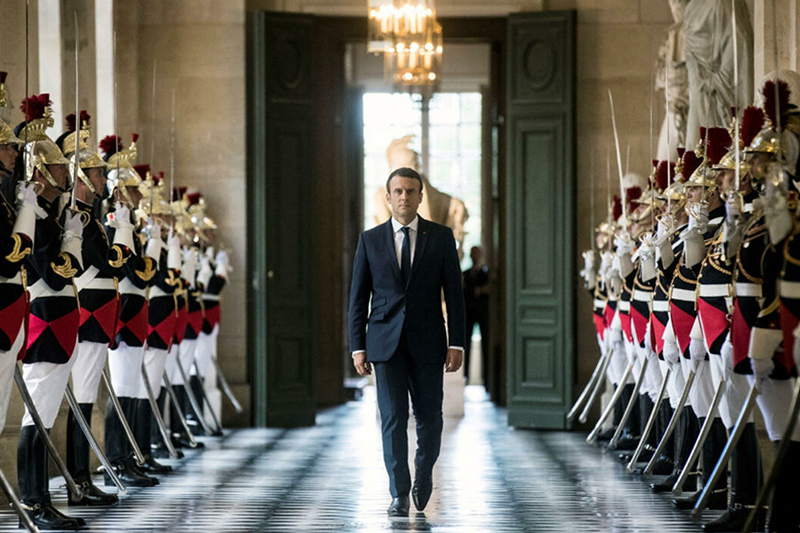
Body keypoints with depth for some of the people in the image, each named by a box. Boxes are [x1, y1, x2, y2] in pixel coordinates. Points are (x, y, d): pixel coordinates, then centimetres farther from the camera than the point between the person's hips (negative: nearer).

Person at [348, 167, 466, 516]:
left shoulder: (441, 237, 4)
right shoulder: (370, 240, 5)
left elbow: (454, 293, 3)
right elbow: (358, 298, 6)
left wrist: (456, 343, -4)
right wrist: (358, 347, 0)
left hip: (427, 343, 0)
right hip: (385, 343, 0)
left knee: (429, 416, 5)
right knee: (392, 418, -4)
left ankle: (424, 472, 32)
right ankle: (399, 494, 2)